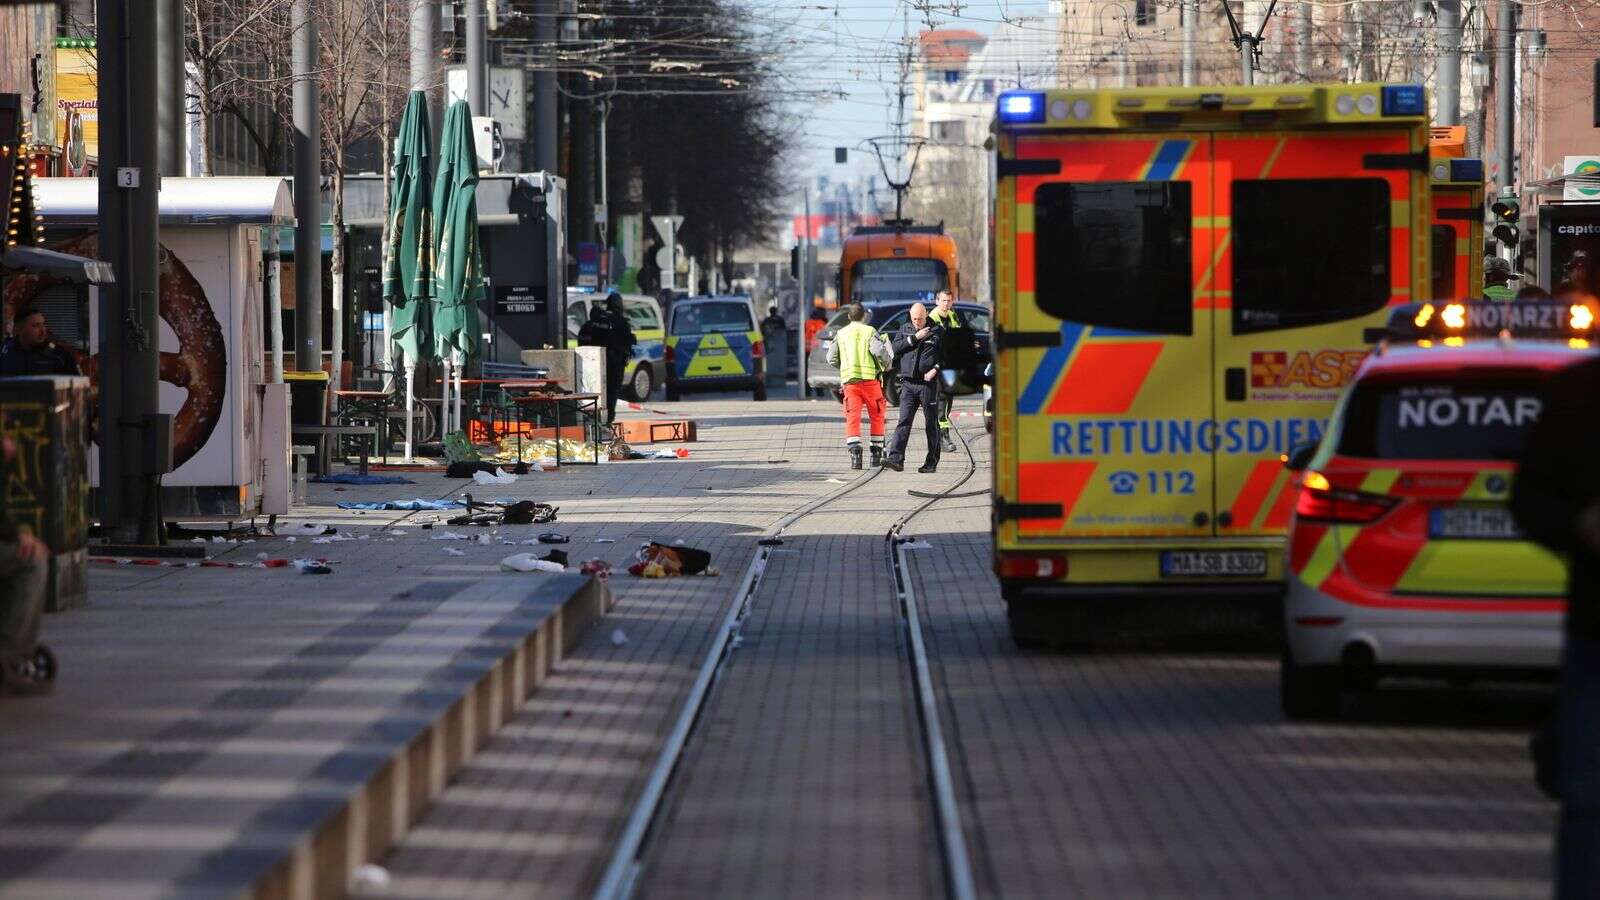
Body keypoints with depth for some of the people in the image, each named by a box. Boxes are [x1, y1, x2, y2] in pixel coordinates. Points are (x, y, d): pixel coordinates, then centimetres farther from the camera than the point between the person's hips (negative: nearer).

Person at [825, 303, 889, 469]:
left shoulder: (841, 334, 12)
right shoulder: (869, 331, 2)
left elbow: (831, 358, 8)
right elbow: (878, 351, -14)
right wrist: (884, 366, 4)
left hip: (849, 380, 2)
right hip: (869, 378, -2)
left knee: (852, 418, -3)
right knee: (876, 416, 12)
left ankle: (855, 454, -19)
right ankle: (877, 454, 13)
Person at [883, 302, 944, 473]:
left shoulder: (938, 332, 3)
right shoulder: (905, 329, 13)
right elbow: (895, 348, 0)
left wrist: (935, 369, -13)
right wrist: (915, 338, -8)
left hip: (929, 384, -2)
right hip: (908, 383, 2)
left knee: (931, 424, 3)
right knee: (904, 422, -8)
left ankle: (932, 462, 9)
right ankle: (896, 458, -15)